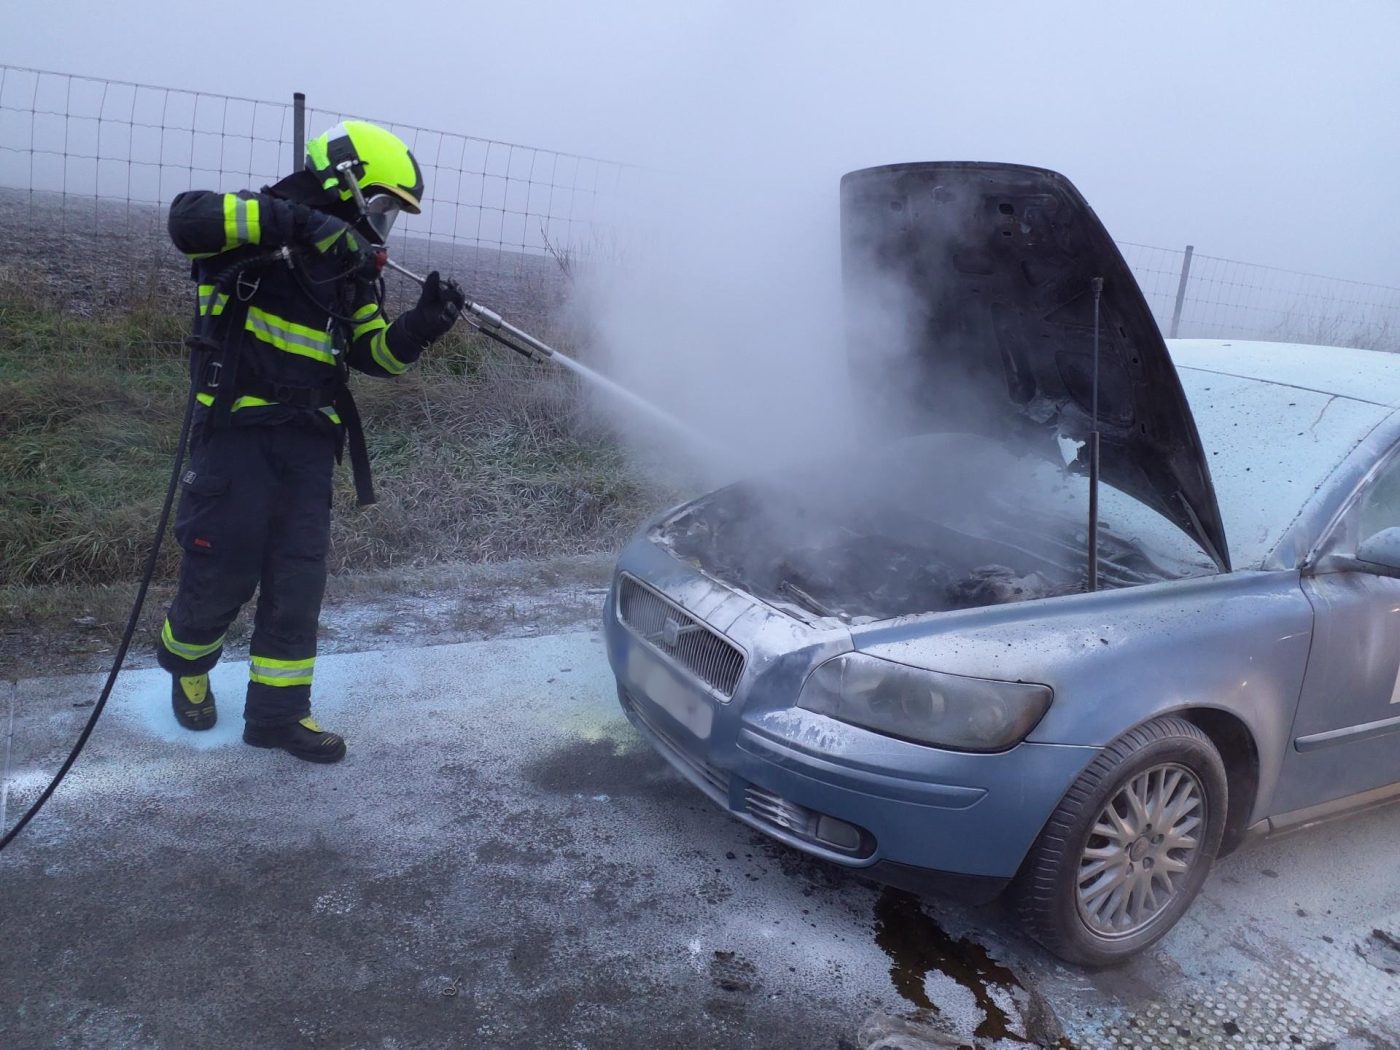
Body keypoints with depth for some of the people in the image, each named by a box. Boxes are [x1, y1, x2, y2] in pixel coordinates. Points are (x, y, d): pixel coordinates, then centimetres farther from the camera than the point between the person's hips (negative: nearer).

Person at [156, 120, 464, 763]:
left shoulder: (354, 269, 14)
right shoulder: (257, 227, -5)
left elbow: (373, 353, 11)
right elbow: (187, 219, -26)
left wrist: (423, 323, -7)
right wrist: (296, 221, -33)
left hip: (308, 441, 6)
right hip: (236, 428, -6)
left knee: (298, 578, 6)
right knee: (223, 568, 2)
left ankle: (278, 710, 18)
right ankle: (186, 663, 34)